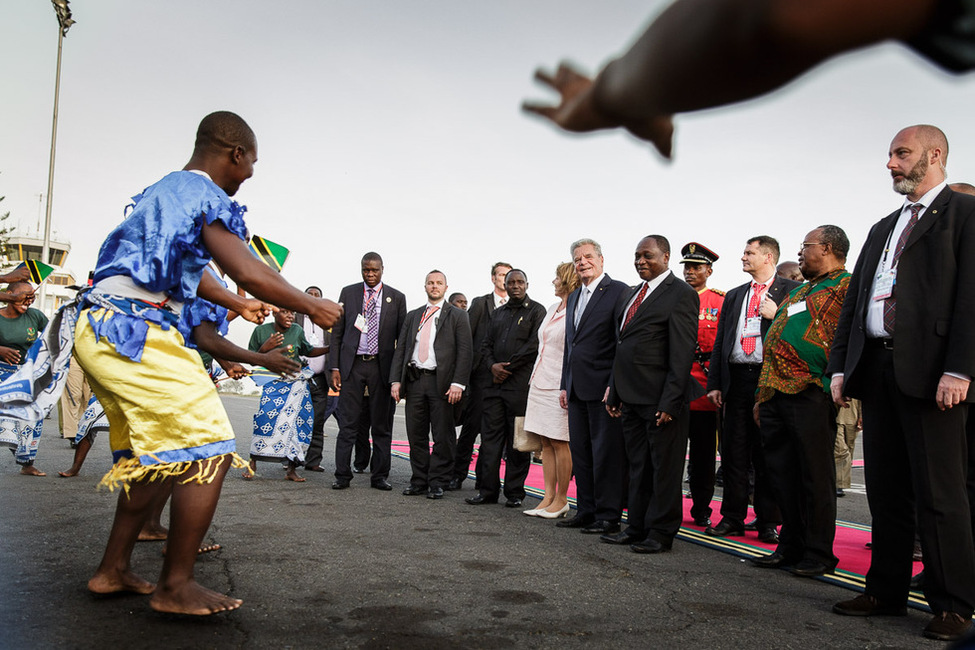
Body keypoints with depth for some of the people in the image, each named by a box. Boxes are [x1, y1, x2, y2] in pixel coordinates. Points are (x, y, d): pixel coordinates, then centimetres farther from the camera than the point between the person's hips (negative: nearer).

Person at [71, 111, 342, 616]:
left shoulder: (166, 190, 22)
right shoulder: (207, 196, -9)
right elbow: (250, 275, -21)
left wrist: (235, 304, 47)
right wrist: (313, 307, -6)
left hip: (100, 331, 10)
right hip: (131, 331, -10)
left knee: (152, 454, 19)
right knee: (209, 451, -7)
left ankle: (113, 570, 25)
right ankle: (175, 587, -1)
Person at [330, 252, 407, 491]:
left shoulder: (396, 298, 5)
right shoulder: (348, 293, 7)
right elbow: (337, 332, 7)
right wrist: (335, 367, 0)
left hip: (381, 365, 0)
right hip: (352, 364, 0)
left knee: (382, 424, 6)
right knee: (348, 423, 1)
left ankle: (380, 476, 15)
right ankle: (342, 475, 8)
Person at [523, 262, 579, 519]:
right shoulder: (552, 309, 14)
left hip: (559, 386, -8)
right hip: (540, 382, 9)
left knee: (559, 442, -1)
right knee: (545, 442, 10)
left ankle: (561, 499, 10)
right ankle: (548, 497, 17)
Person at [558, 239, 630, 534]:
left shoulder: (619, 291, -7)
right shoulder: (573, 297, 18)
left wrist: (615, 385, -17)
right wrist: (565, 385, 18)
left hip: (603, 387, -8)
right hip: (577, 388, 8)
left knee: (606, 453, -1)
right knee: (580, 452, 13)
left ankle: (608, 516, 8)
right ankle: (586, 511, 23)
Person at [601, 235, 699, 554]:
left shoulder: (681, 294, -8)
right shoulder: (634, 293, 17)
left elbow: (682, 352, -14)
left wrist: (670, 401, -19)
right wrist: (614, 393, 15)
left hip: (660, 398, -8)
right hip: (632, 397, 8)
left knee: (664, 467, 3)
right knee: (638, 465, 15)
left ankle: (661, 533, 13)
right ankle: (636, 527, 25)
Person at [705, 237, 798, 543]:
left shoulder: (790, 290, 4)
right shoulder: (734, 295, 19)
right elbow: (720, 341, 16)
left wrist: (777, 316, -15)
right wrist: (714, 383, 10)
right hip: (736, 378, 5)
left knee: (768, 454, 2)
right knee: (733, 452, 6)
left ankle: (768, 521, 12)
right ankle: (733, 518, 15)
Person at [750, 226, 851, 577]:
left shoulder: (847, 285, -2)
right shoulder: (798, 292, 25)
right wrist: (763, 395, 22)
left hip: (810, 394, -8)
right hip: (775, 394, 9)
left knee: (814, 474, 0)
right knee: (781, 472, 10)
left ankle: (818, 553, 10)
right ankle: (791, 546, 21)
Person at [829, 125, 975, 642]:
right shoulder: (882, 229, 23)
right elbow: (853, 301, 19)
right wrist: (840, 367, 12)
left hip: (930, 373, -7)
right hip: (876, 370, 7)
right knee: (886, 491, 11)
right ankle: (886, 592, 20)